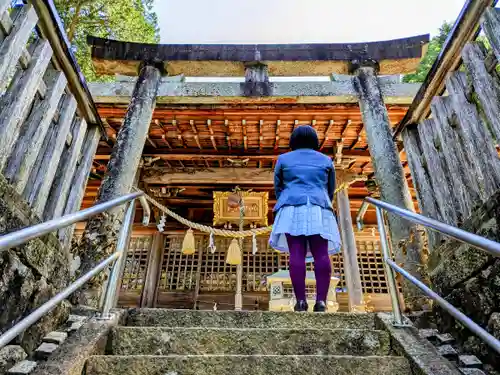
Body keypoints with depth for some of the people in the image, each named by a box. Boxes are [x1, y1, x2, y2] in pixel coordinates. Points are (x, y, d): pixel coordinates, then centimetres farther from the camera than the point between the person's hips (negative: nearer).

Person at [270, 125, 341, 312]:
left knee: (296, 255, -8)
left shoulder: (283, 159, 14)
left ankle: (301, 300, -12)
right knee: (321, 255, -5)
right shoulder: (326, 160, 18)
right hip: (319, 211, 1)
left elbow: (278, 188, 16)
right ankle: (321, 300, -14)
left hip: (292, 210, -1)